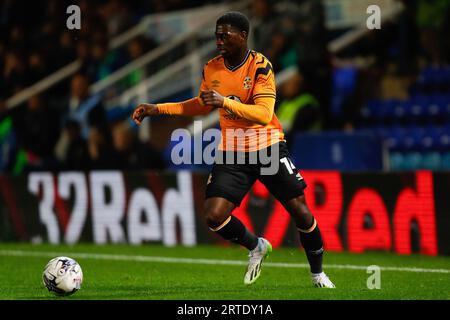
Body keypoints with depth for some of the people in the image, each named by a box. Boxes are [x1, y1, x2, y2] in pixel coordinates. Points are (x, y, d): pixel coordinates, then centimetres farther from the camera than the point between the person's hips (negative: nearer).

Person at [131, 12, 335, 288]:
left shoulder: (260, 66, -14)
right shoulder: (212, 69, 1)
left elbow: (264, 114, -25)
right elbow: (202, 105, 18)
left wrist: (225, 102, -36)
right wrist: (158, 109, 12)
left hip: (269, 148, -3)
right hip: (232, 153, 4)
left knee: (300, 211, -3)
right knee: (214, 216, -13)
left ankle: (318, 273, 20)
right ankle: (257, 247, 17)